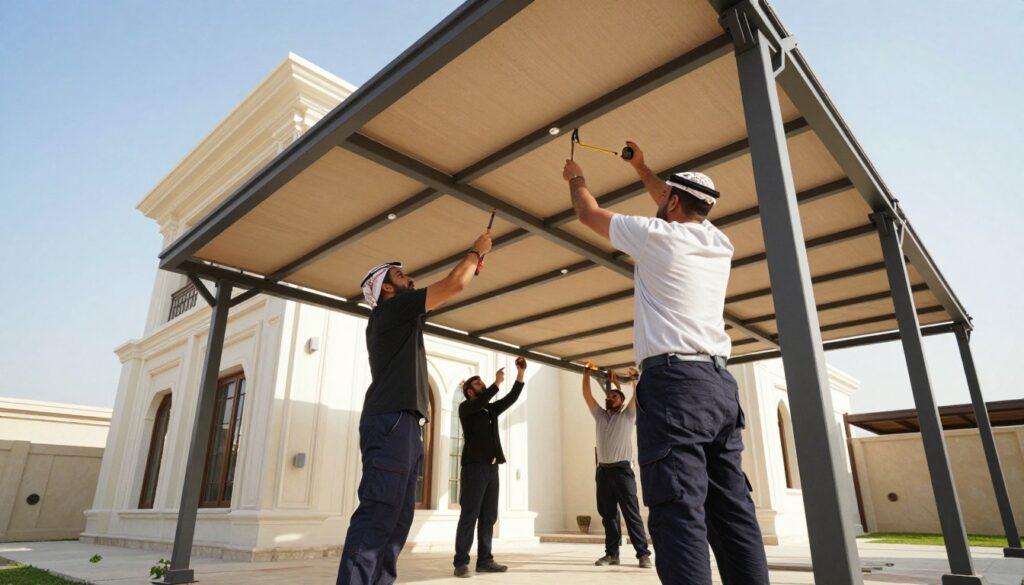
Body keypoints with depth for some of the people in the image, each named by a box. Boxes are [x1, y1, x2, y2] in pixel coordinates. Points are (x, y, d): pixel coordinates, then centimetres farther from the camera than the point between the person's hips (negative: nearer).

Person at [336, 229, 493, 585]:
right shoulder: (393, 308, -2)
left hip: (399, 423, 10)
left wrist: (472, 268, 33)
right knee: (377, 516, -16)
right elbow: (453, 285, -5)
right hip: (391, 421, -10)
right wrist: (477, 251, 11)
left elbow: (440, 297, 34)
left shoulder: (397, 315, 24)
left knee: (397, 518, 8)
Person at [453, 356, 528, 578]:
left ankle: (484, 560, 11)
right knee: (469, 516, -7)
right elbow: (481, 401, -19)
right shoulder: (465, 408, 2)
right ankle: (461, 562, -3)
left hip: (492, 468, 6)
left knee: (489, 517, 6)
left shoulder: (492, 409, 19)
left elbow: (512, 398, 12)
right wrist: (497, 383, -18)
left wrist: (521, 373, 3)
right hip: (474, 467, -6)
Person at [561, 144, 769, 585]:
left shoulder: (657, 235, -1)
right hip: (720, 383, 8)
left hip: (673, 380, -8)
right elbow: (678, 207, 38)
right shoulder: (718, 243, 17)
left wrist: (576, 178, 35)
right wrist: (642, 168, 51)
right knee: (733, 512, 9)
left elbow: (588, 213, 14)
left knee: (679, 512, -12)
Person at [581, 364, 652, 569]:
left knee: (631, 514, -5)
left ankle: (643, 553, -1)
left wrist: (634, 379, -17)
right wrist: (587, 373, 6)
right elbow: (587, 395, 11)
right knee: (608, 515, 7)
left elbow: (637, 396, -6)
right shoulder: (600, 415, 16)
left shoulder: (628, 415, 7)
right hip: (603, 471, 4)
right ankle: (612, 553, 13)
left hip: (622, 470, -4)